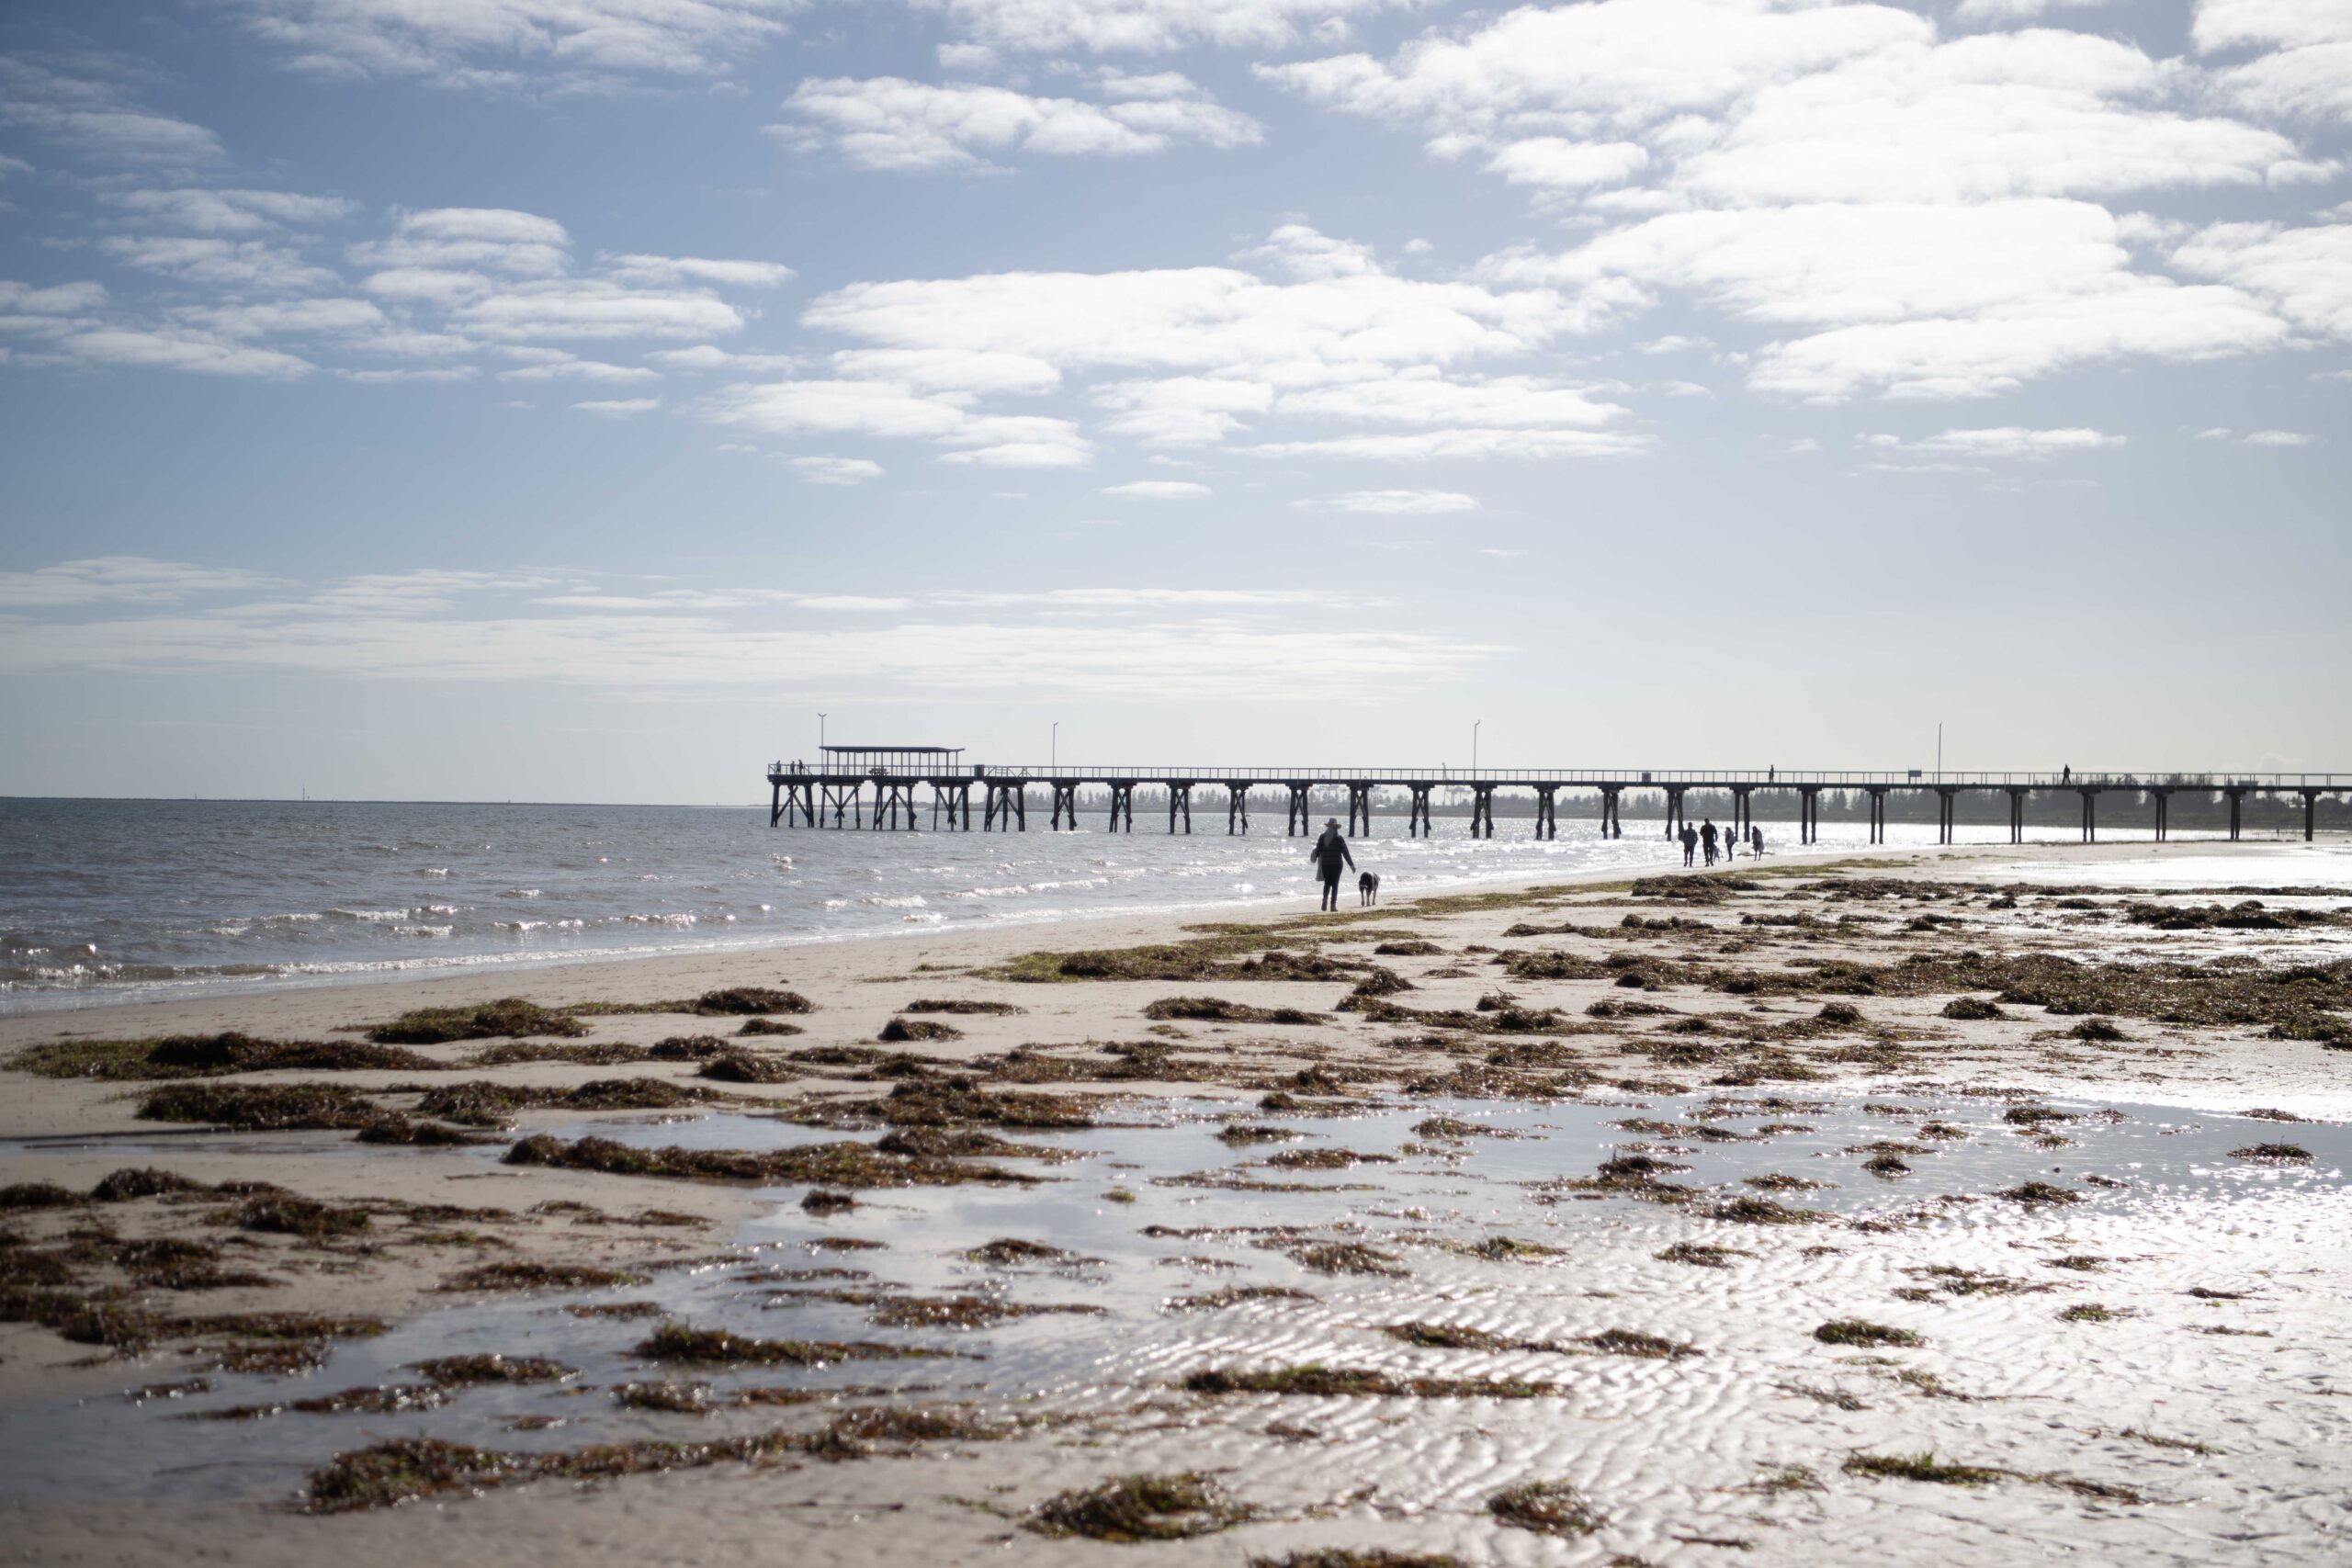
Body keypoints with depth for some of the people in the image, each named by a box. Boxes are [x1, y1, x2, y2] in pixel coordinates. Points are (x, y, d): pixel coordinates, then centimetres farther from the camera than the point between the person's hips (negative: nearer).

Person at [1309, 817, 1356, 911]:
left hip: (1325, 864, 2)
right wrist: (1351, 865, -1)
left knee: (1327, 883, 18)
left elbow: (1318, 850, 1)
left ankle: (1325, 900, -3)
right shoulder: (1339, 838, -6)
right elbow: (1345, 853, -7)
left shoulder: (1322, 837, -1)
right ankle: (1333, 905, -1)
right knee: (1335, 885, 4)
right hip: (1336, 864, -2)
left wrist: (1315, 858, 22)